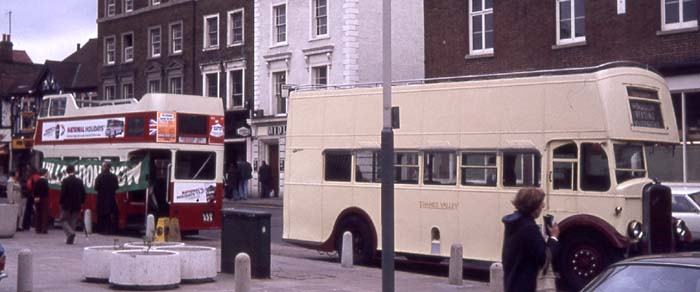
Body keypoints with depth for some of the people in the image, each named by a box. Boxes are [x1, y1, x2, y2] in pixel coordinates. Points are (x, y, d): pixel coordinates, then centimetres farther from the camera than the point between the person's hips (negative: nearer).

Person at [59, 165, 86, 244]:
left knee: (64, 221, 6)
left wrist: (60, 202, 0)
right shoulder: (80, 181, 2)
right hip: (77, 205, 4)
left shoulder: (65, 181, -10)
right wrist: (81, 203, 15)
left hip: (66, 205, -4)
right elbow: (83, 194, 4)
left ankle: (70, 232, -19)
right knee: (73, 222, 10)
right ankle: (70, 239, 9)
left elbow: (63, 193, -12)